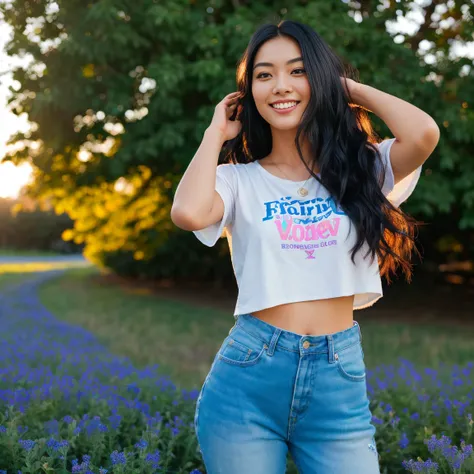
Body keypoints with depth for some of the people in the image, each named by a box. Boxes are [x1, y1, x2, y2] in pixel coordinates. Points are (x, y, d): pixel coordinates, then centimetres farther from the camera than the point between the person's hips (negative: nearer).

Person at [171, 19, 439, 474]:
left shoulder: (361, 169, 4)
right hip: (248, 378, 0)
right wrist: (217, 130, -4)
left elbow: (424, 134, -16)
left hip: (340, 383, 1)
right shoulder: (239, 179, 0)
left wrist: (352, 89, 1)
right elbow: (188, 213, -21)